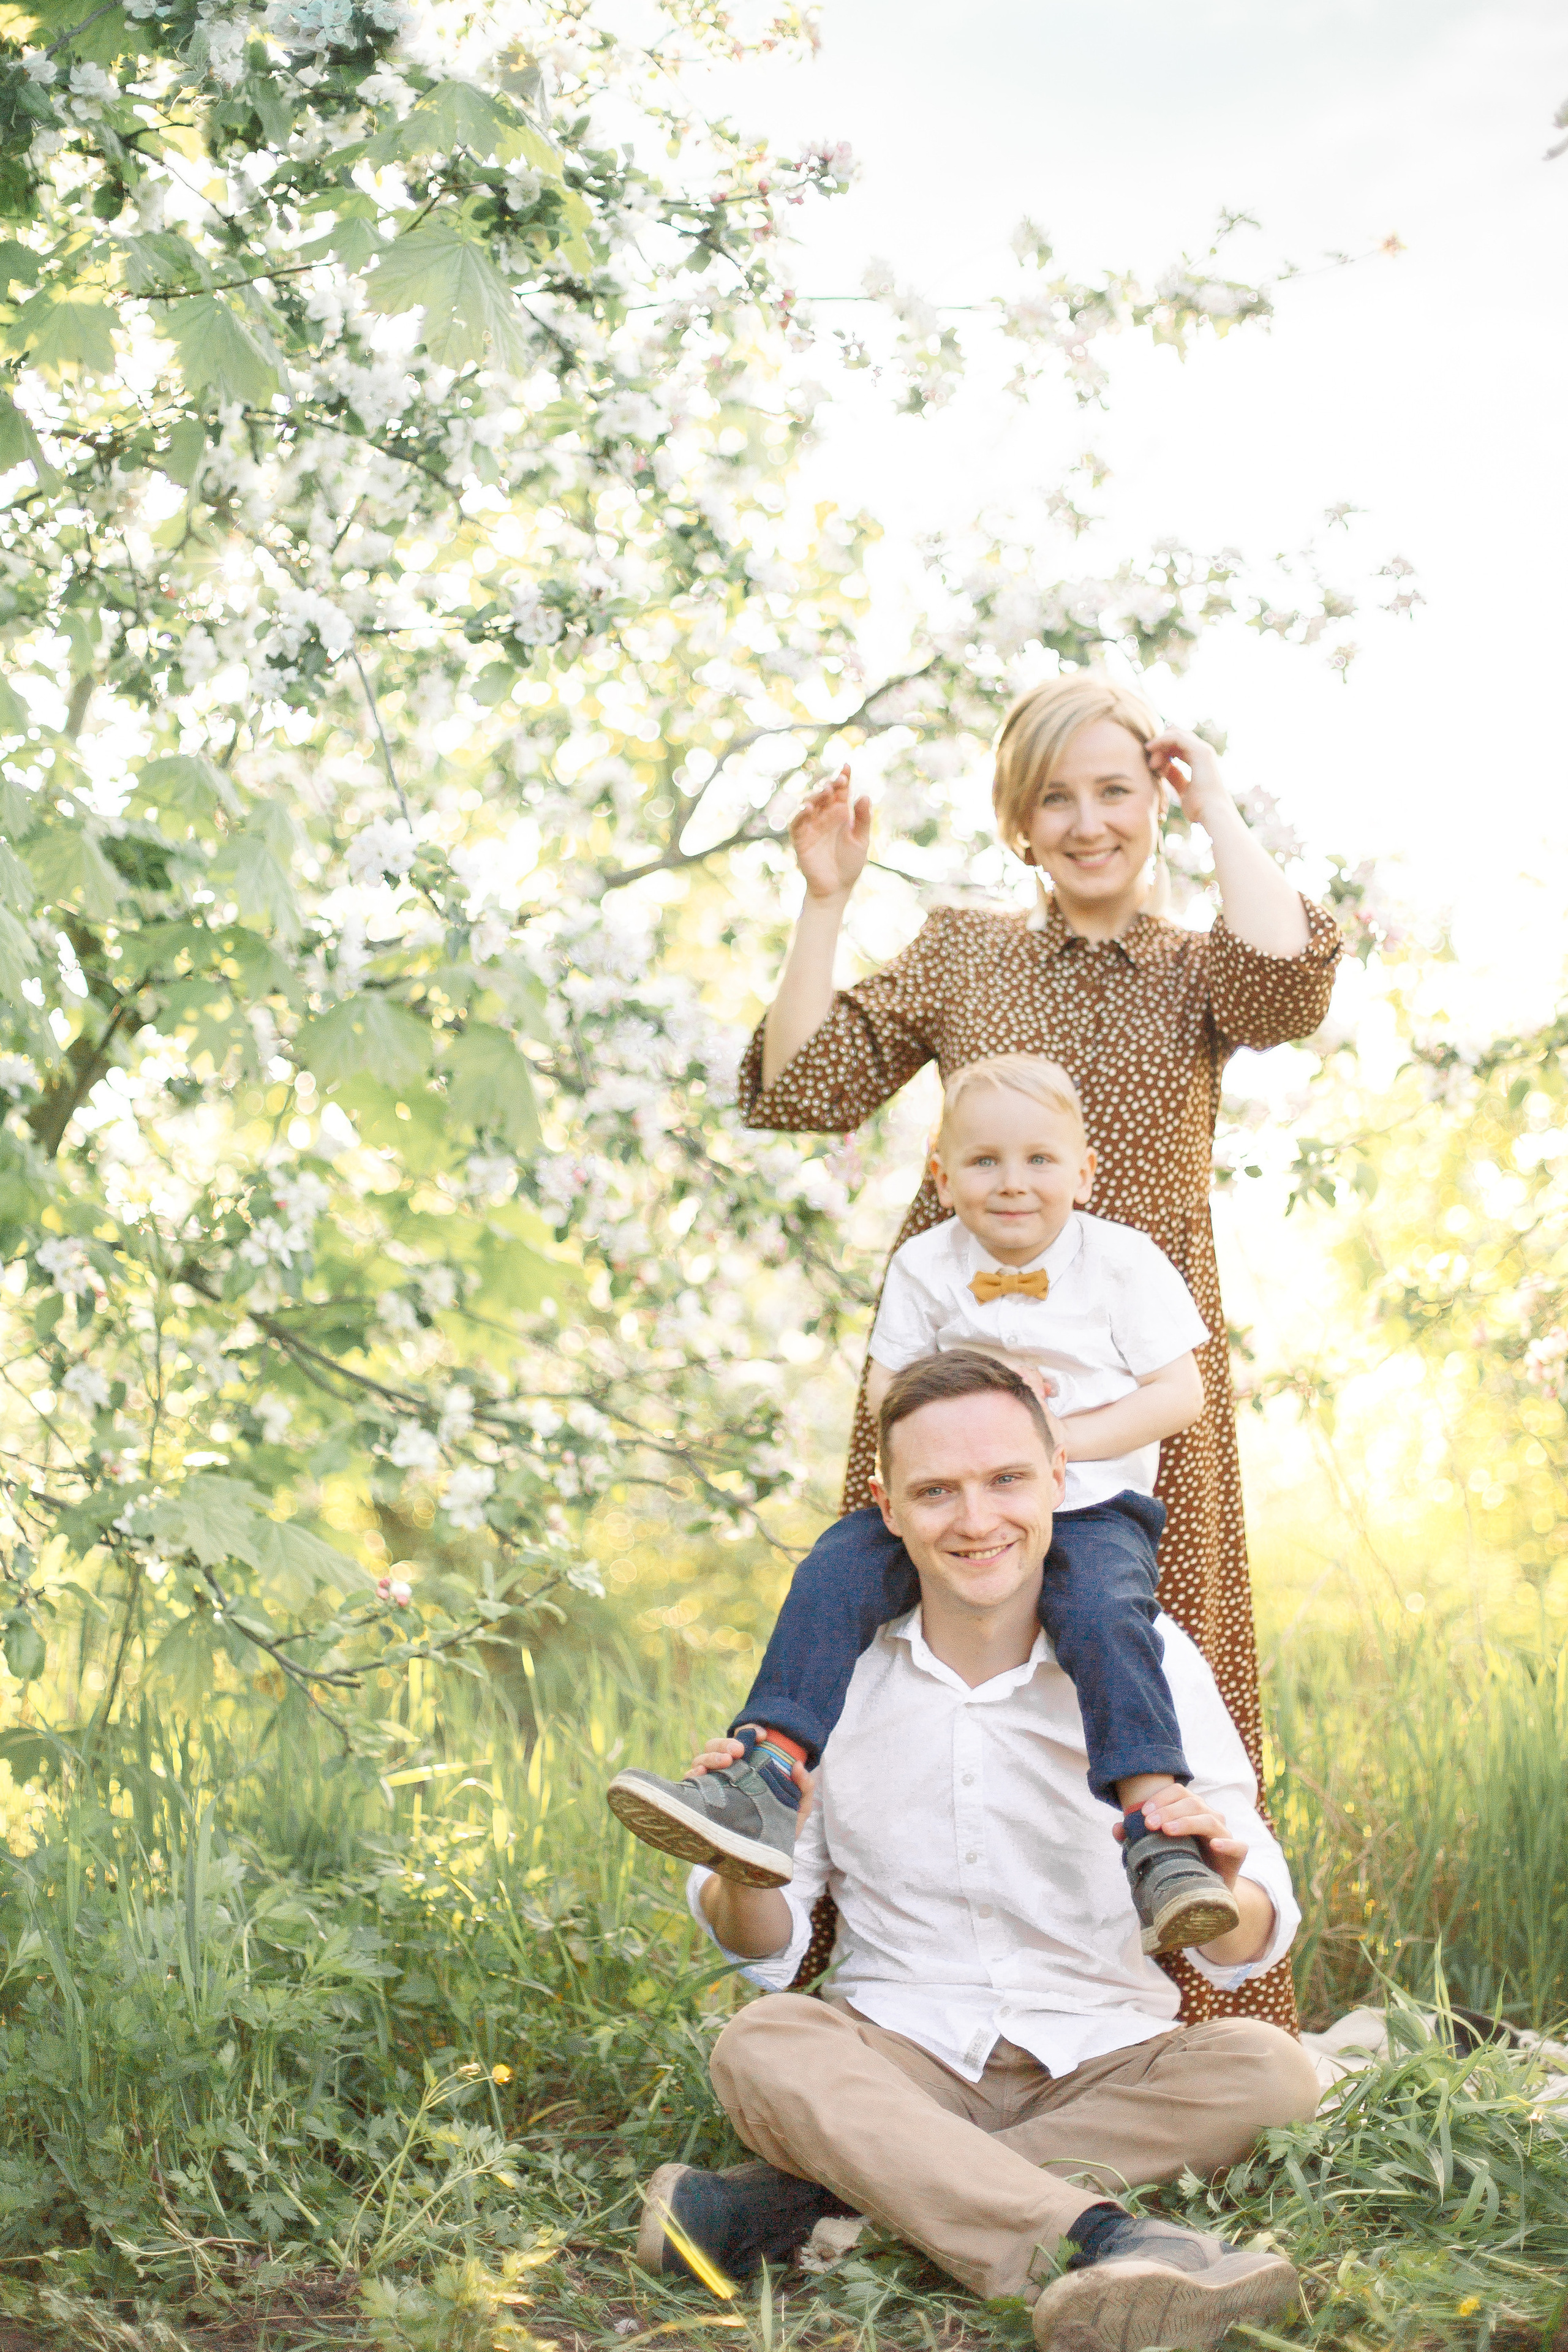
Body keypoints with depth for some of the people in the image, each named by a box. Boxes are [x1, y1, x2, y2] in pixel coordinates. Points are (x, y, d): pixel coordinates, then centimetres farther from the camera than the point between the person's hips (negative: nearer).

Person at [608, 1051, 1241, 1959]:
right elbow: (885, 1387, 12)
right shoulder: (925, 1265, 9)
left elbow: (1181, 1392, -2)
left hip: (1092, 1504, -3)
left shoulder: (1122, 1259, 0)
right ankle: (767, 1790, -27)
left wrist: (1066, 1435, -16)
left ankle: (1163, 1842, -39)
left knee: (1103, 1612, -35)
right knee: (843, 1566, -21)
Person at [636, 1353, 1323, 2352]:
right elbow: (766, 1946, 3)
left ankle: (799, 2196, -29)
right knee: (759, 2047, -29)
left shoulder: (1144, 1659, -3)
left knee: (1268, 2067, -28)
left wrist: (1219, 1887, -30)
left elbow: (1248, 1946, -5)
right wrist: (742, 1870, -21)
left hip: (1104, 2061, 1)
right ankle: (1098, 2241, -44)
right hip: (900, 2057, 0)